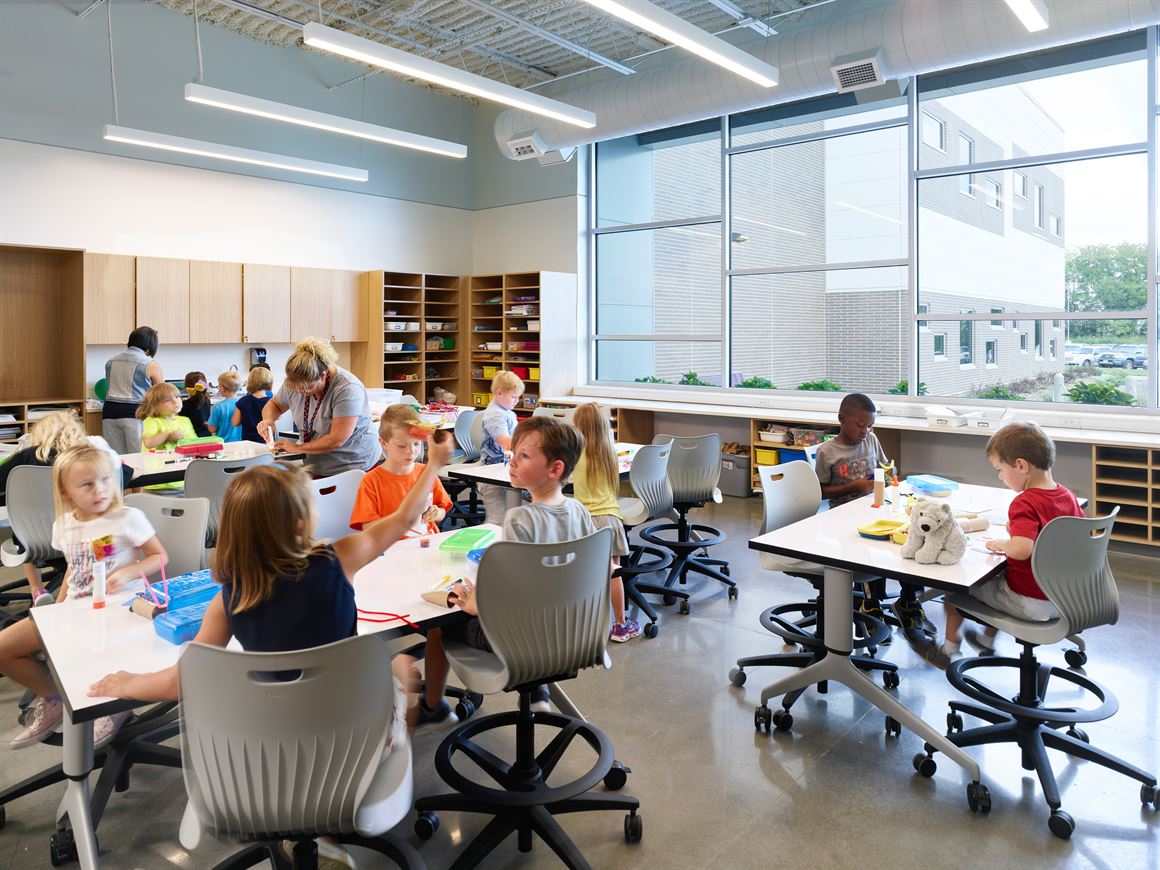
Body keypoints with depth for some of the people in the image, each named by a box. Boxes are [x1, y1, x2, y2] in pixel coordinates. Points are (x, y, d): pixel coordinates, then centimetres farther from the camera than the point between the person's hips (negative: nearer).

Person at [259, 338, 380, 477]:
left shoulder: (347, 388, -26)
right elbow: (274, 404, 17)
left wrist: (298, 448, -18)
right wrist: (268, 420, -7)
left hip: (355, 467, -6)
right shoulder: (295, 383, -5)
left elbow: (337, 440, -28)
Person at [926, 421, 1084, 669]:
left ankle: (950, 648, 23)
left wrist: (1001, 543, -18)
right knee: (998, 577, 34)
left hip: (1030, 603, -8)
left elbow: (1021, 549, -41)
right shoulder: (1068, 496, 0)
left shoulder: (1025, 503, -25)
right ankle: (987, 640, 49)